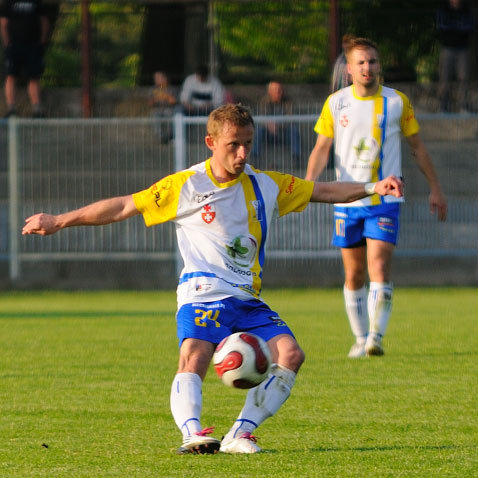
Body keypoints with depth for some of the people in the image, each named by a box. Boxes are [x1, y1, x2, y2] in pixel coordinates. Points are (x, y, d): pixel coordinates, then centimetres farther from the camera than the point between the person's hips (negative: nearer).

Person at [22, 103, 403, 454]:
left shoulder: (265, 186, 11)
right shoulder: (185, 186, 0)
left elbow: (322, 191, 18)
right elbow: (122, 207, 3)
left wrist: (372, 188, 4)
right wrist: (58, 221, 2)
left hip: (247, 299, 4)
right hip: (202, 295, -4)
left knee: (290, 354, -18)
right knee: (194, 358, -31)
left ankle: (240, 434, -20)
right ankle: (193, 433, -50)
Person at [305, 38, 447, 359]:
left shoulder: (397, 102, 2)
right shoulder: (336, 103, 4)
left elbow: (417, 146, 11)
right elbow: (322, 148, 5)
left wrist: (435, 188, 13)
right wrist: (309, 181, -13)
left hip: (385, 199, -2)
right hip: (347, 200, 2)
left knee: (379, 269, -16)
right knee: (354, 275, 7)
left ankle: (376, 336, -18)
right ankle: (360, 338, 19)